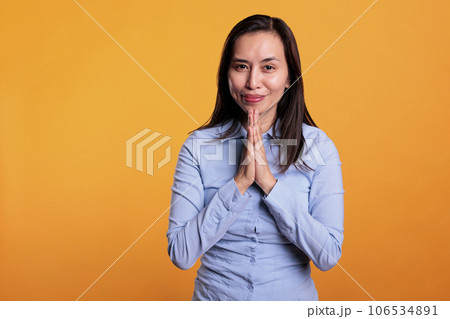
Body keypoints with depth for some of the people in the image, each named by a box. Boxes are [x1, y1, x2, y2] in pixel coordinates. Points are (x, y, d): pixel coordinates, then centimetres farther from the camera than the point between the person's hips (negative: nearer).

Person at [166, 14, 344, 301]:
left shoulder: (318, 146, -12)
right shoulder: (198, 146, -12)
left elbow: (328, 255, -17)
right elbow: (181, 254, -17)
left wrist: (269, 182, -24)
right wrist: (239, 183, -25)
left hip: (292, 297, 0)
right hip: (215, 294, 0)